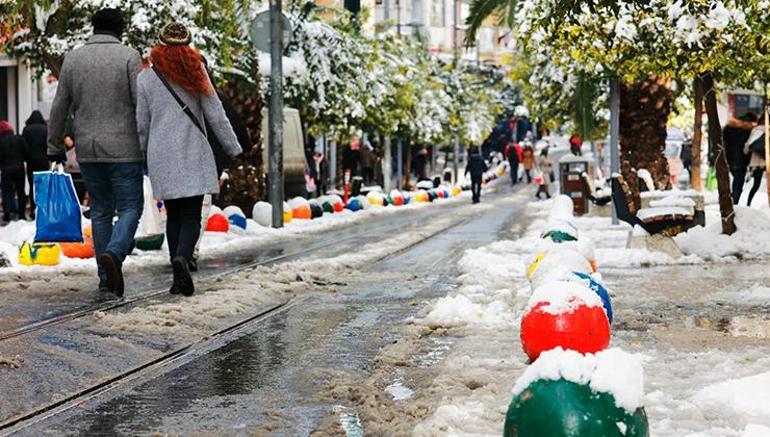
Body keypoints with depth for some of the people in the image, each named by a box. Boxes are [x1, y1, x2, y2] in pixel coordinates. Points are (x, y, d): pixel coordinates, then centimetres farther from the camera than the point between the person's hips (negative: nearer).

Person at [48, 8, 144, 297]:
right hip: (123, 149, -4)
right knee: (130, 208, 2)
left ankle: (105, 276, 13)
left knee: (100, 210, 13)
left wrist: (55, 146, 16)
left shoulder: (73, 59, 6)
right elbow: (142, 104, -10)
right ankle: (114, 254, -24)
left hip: (87, 150, 4)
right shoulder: (129, 57, -5)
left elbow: (59, 107, 8)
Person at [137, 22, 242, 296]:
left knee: (174, 216, 12)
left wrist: (141, 158, 17)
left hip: (162, 159, 1)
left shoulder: (145, 78, 2)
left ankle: (179, 276, 7)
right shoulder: (195, 72, 1)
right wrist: (233, 149, 8)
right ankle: (182, 258, -28)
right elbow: (216, 116, 1)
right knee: (191, 216, -1)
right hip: (194, 156, -1)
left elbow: (141, 125, 4)